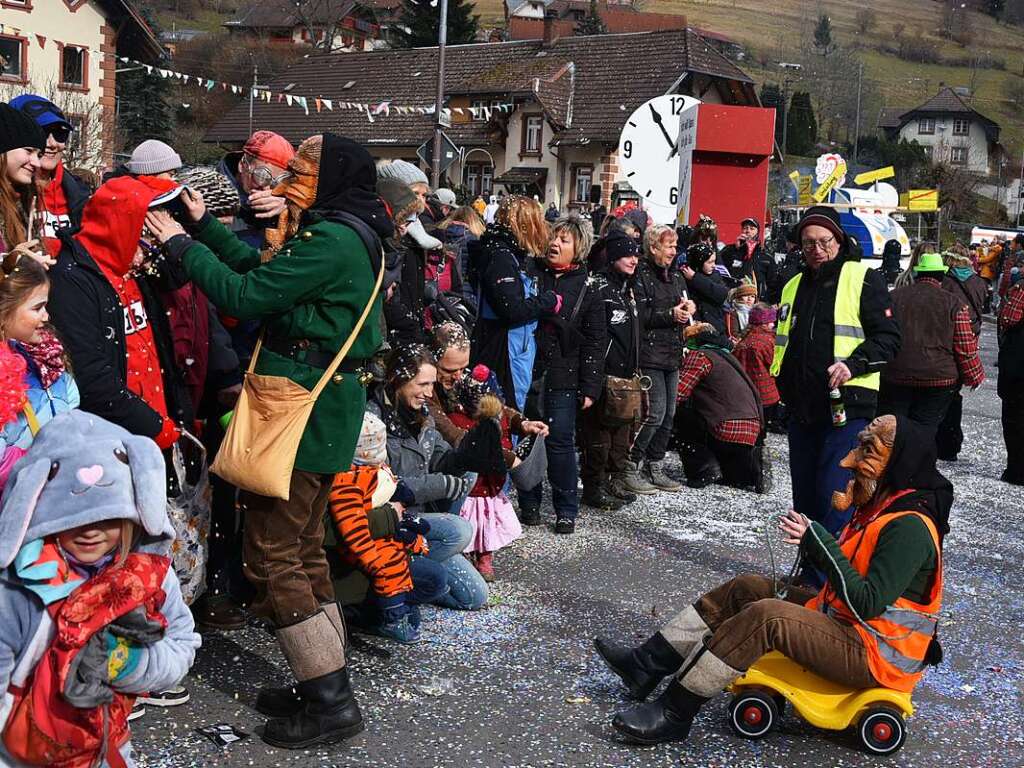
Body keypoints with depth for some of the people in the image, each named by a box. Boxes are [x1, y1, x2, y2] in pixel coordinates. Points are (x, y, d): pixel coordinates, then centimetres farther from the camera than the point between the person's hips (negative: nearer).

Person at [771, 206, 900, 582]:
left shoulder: (864, 279, -2)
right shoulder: (794, 287, 17)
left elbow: (888, 338, -7)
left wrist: (852, 364, -21)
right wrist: (784, 386, 18)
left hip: (848, 408, -7)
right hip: (803, 409, 7)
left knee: (835, 496, -13)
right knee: (806, 498, 13)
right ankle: (810, 577, 24)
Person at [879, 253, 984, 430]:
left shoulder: (893, 297, 4)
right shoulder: (954, 304, -3)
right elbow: (966, 349, -3)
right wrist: (975, 376, 10)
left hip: (894, 379, 1)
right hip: (938, 382, -1)